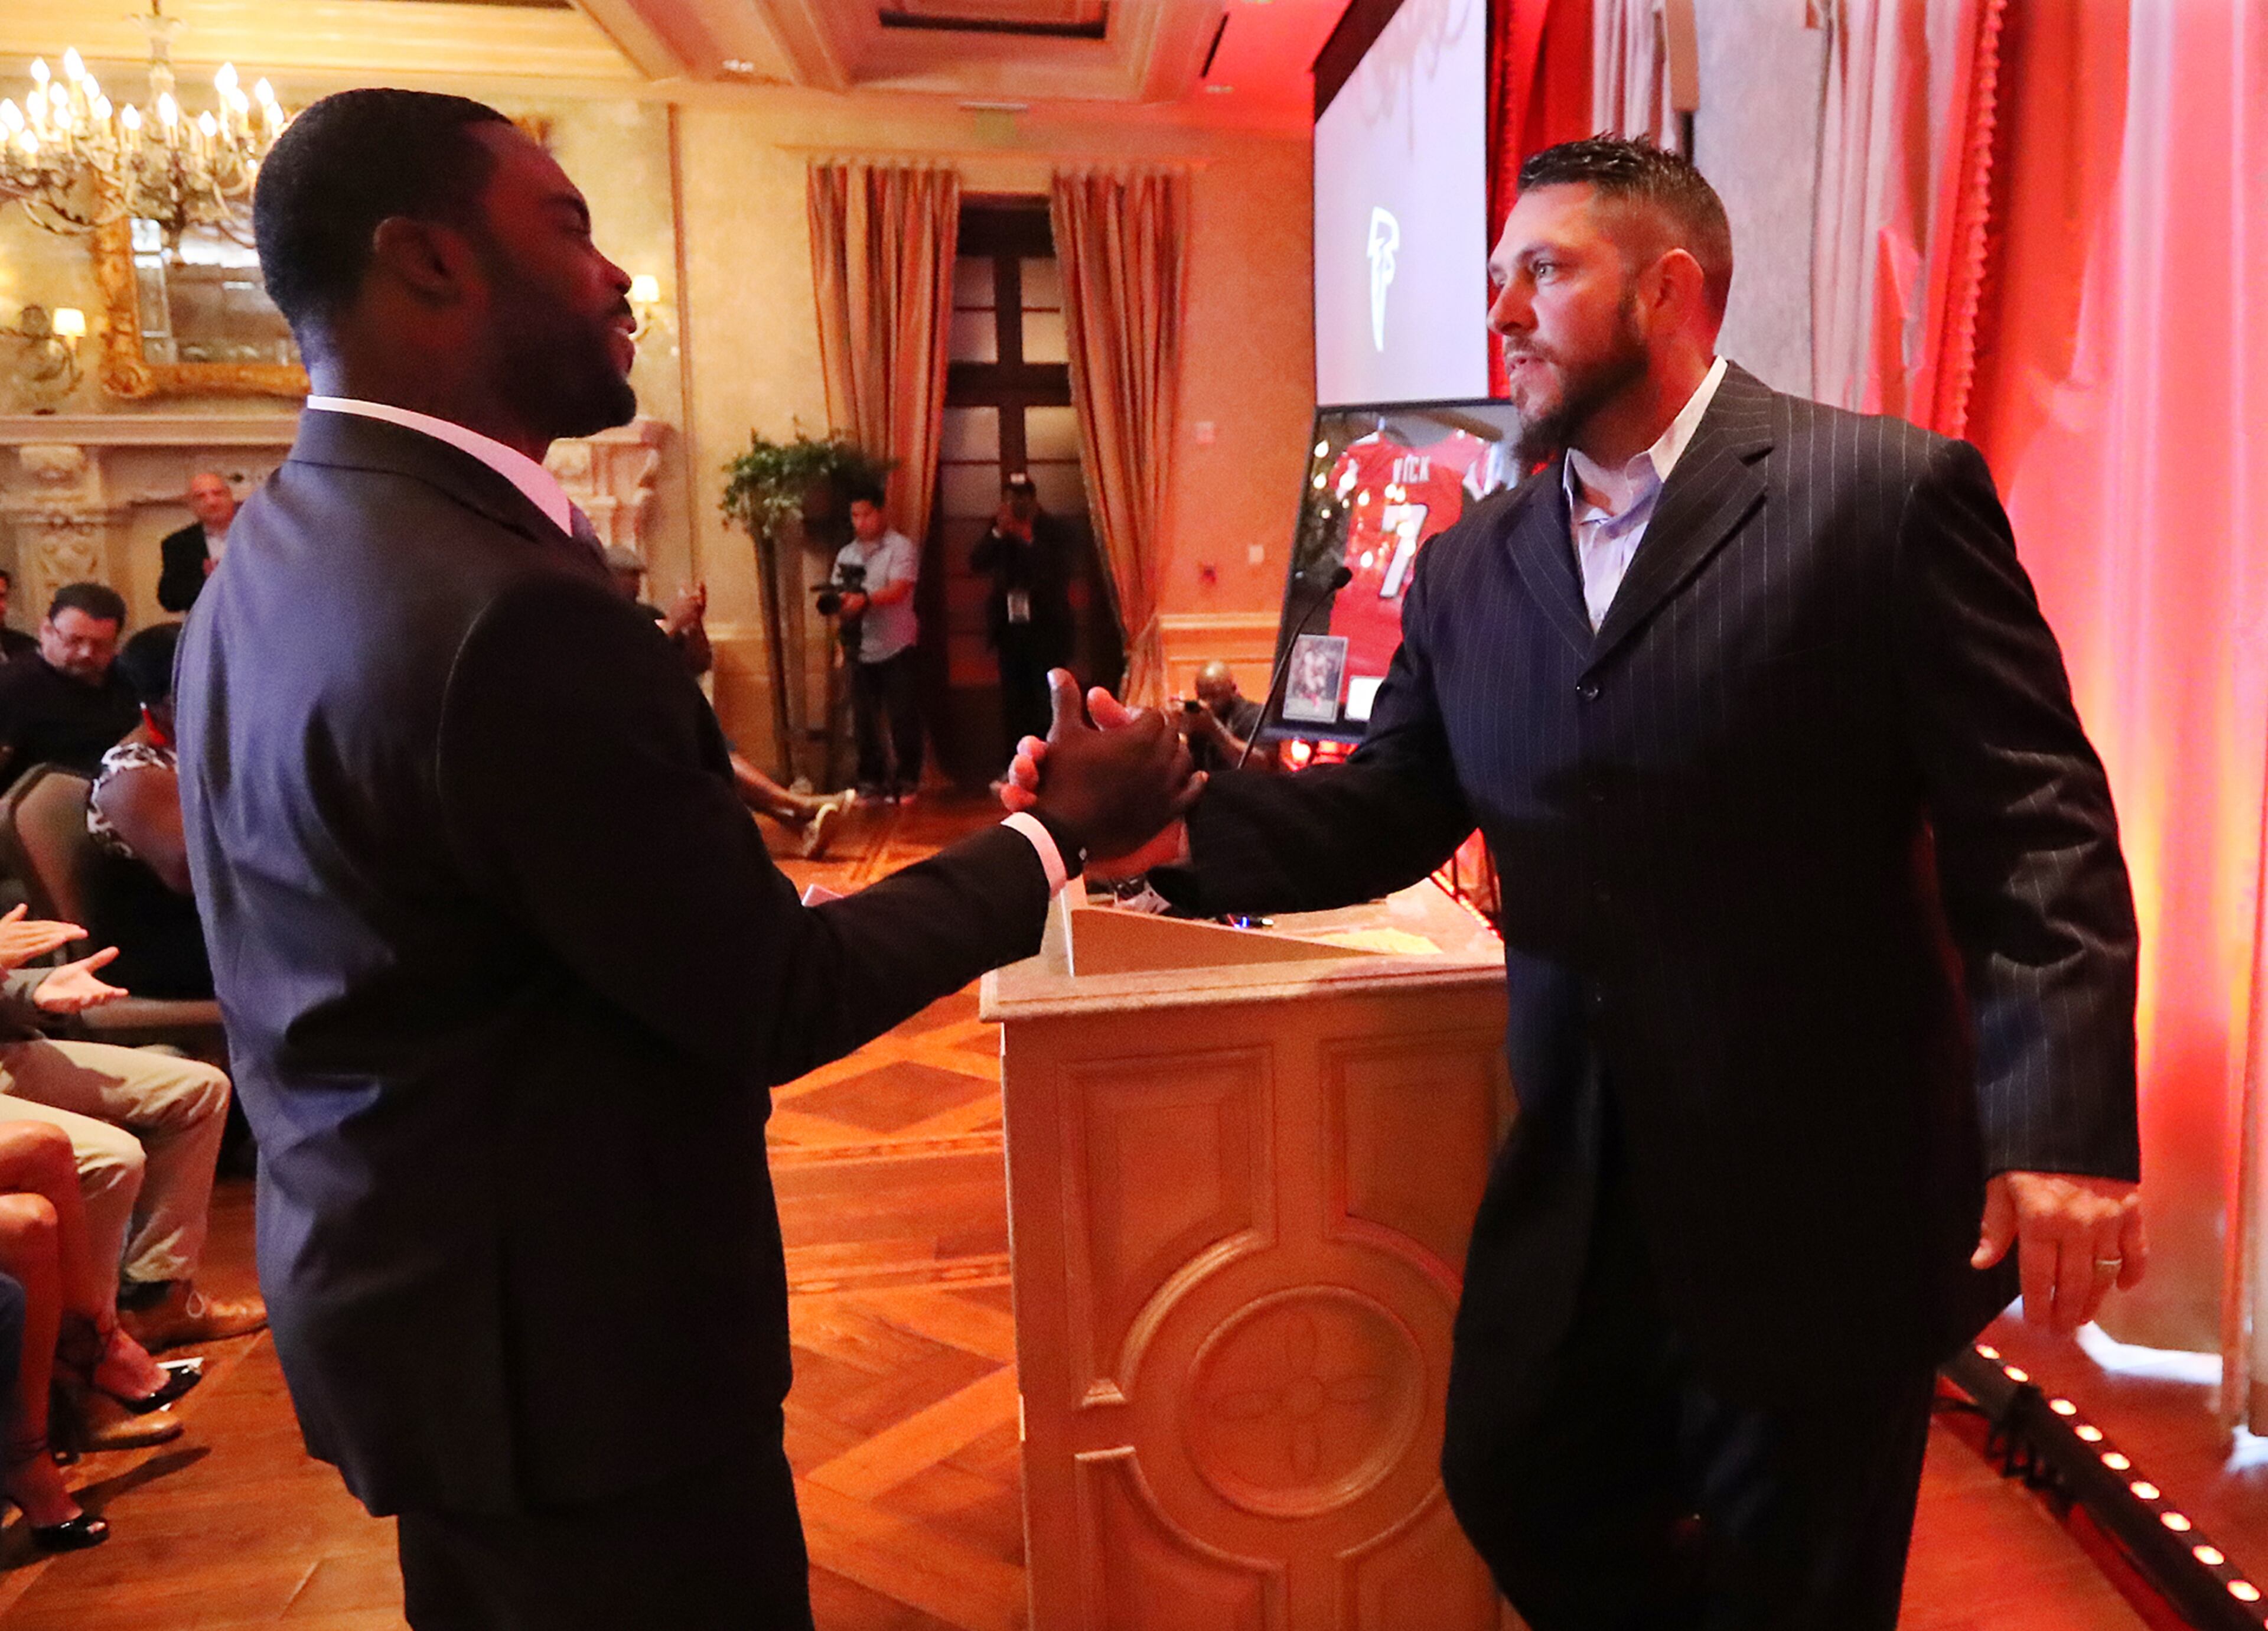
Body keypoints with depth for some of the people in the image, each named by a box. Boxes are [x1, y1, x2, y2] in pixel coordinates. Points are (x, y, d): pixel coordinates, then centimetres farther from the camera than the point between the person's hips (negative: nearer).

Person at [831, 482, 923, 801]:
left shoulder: (901, 547, -5)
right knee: (865, 721, 7)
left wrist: (864, 599, -34)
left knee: (903, 719, -2)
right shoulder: (847, 555, 13)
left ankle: (906, 781, 8)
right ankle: (871, 780, 16)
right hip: (861, 650, 5)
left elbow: (899, 590, -18)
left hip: (897, 649, -5)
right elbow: (838, 598, 11)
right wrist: (837, 603, -13)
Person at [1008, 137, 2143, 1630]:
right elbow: (1389, 807, 3)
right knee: (1518, 1490, 21)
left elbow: (2033, 823, -12)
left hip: (1820, 1187, -5)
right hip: (1576, 1188, 5)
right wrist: (1179, 823, -12)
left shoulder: (1889, 494, -9)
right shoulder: (1469, 567, 7)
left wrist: (2062, 1123, -21)